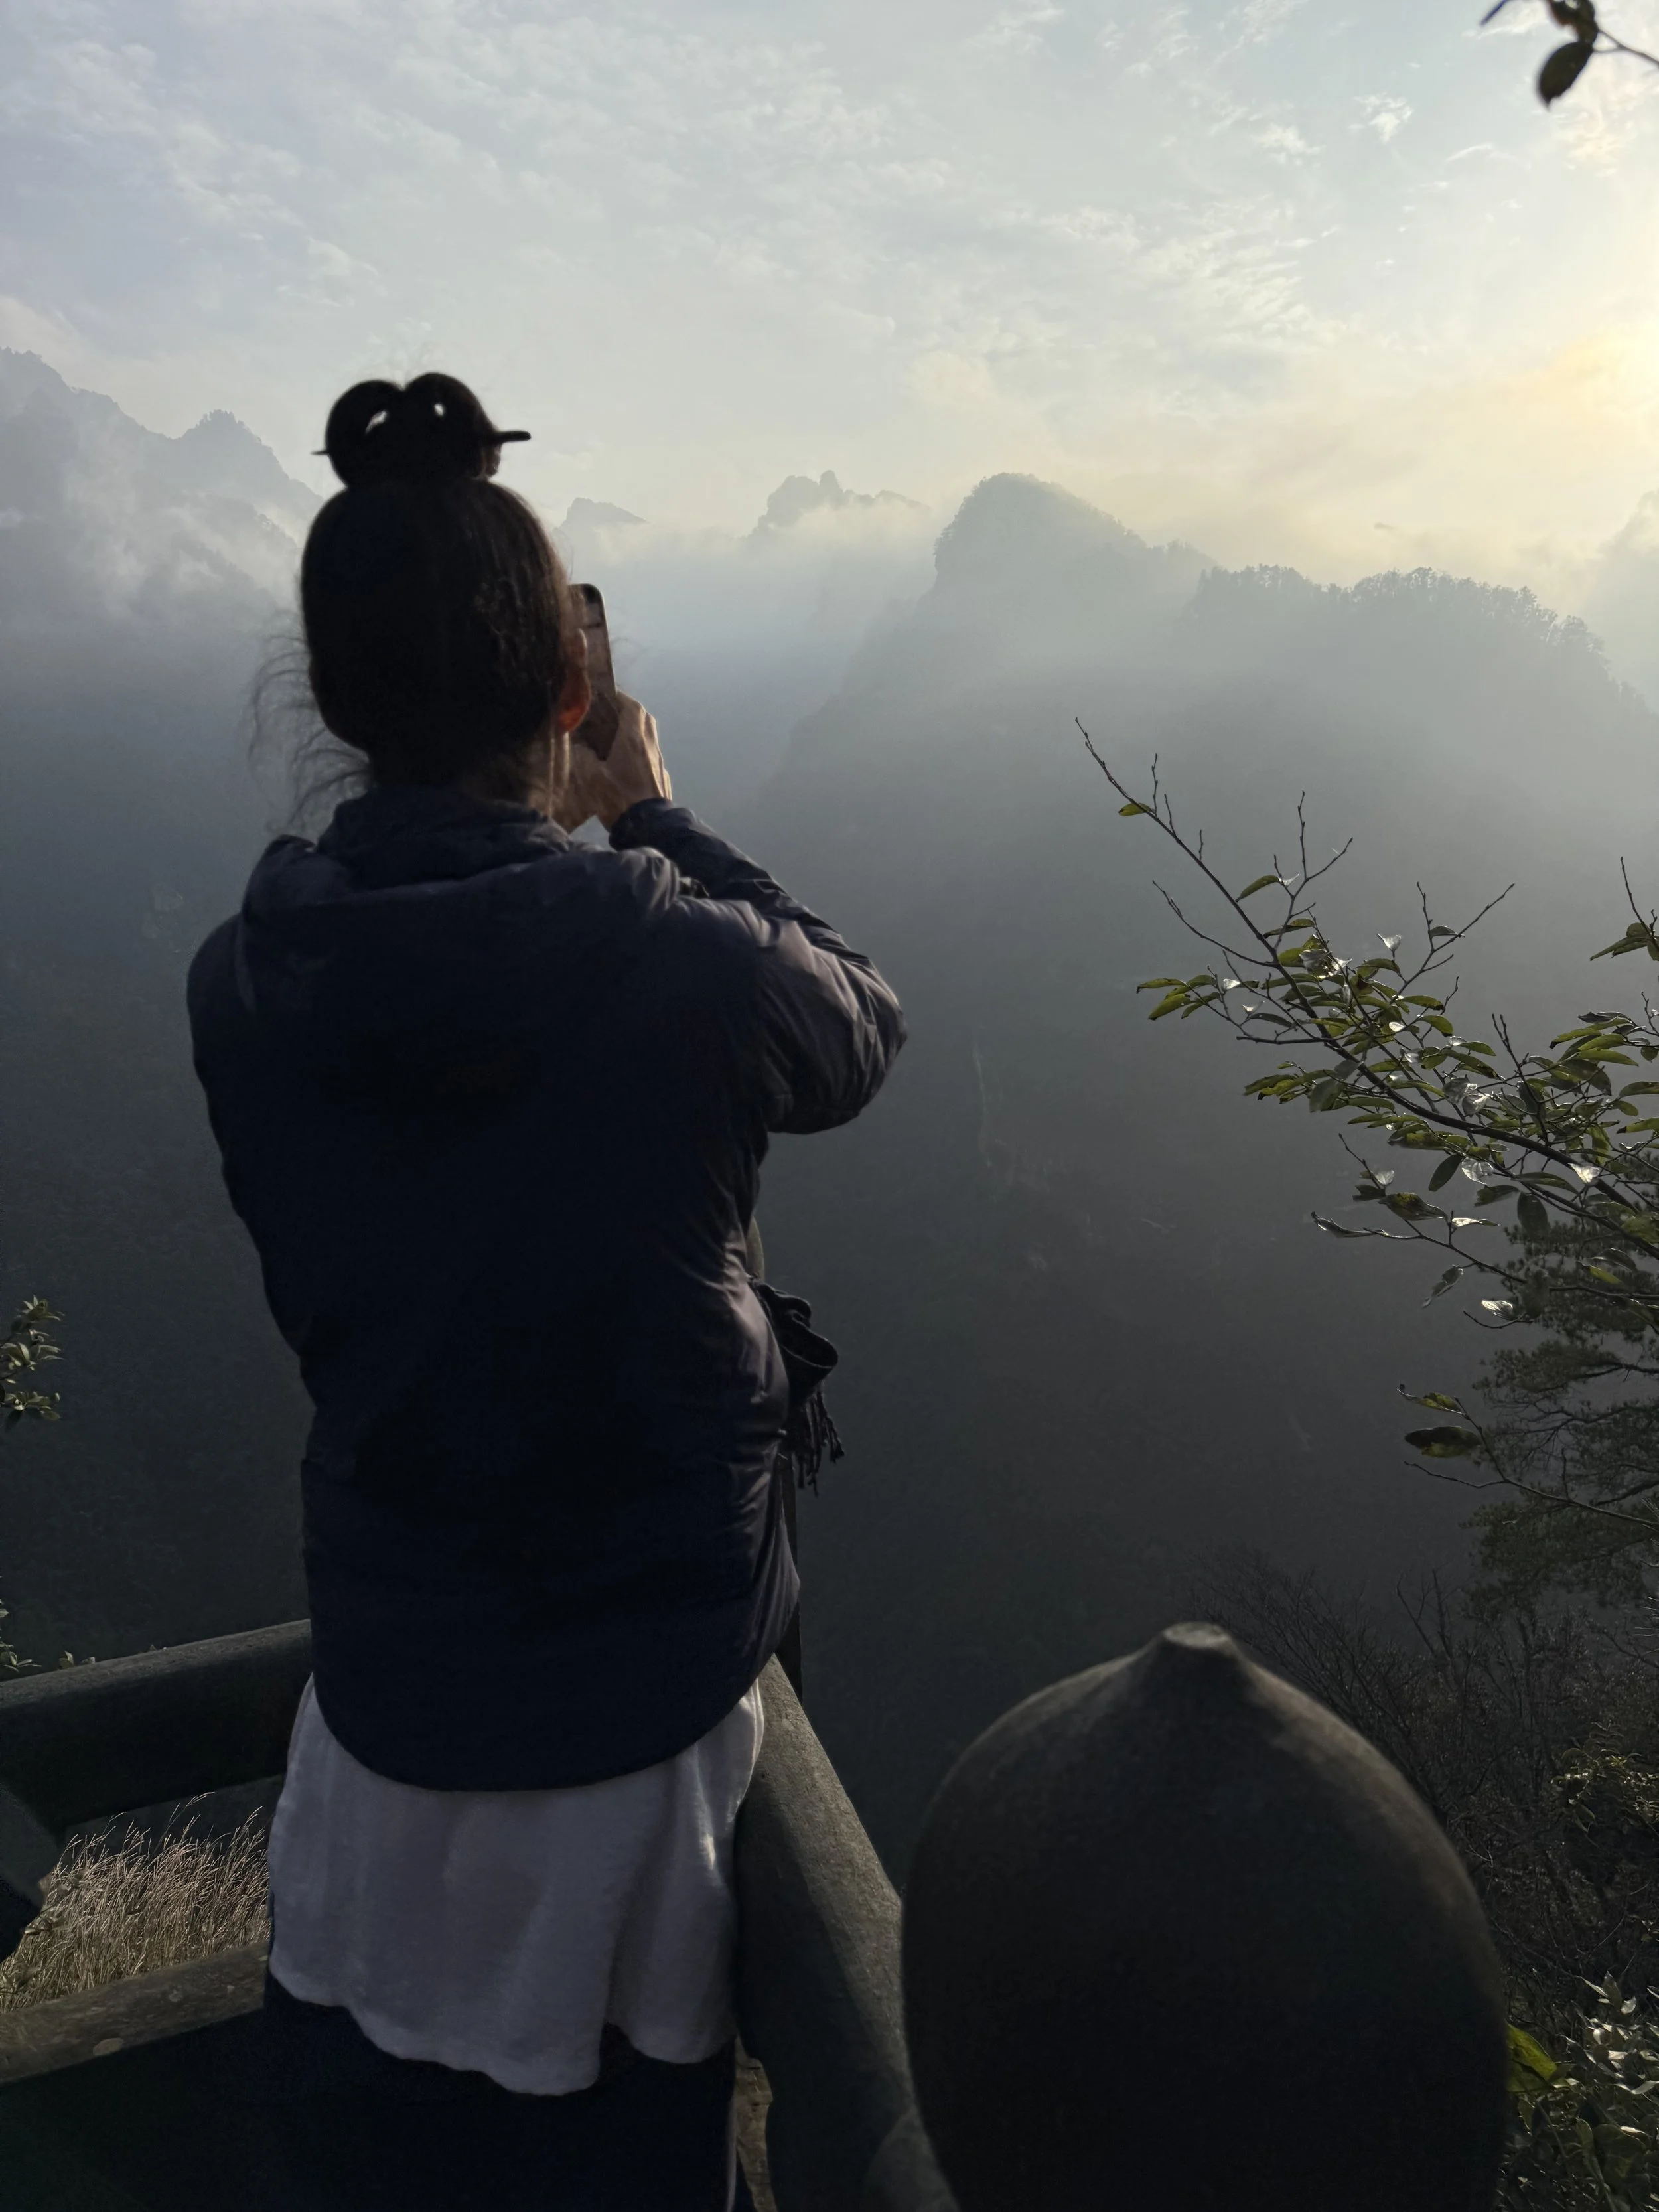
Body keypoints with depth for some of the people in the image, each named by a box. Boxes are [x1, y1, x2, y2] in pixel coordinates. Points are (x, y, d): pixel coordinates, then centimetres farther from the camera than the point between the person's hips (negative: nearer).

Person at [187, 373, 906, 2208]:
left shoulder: (243, 984, -12)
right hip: (640, 1702, -2)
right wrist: (658, 822, 7)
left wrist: (543, 833, 6)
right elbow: (860, 1027, -2)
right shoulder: (683, 964, -24)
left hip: (380, 1693, 3)